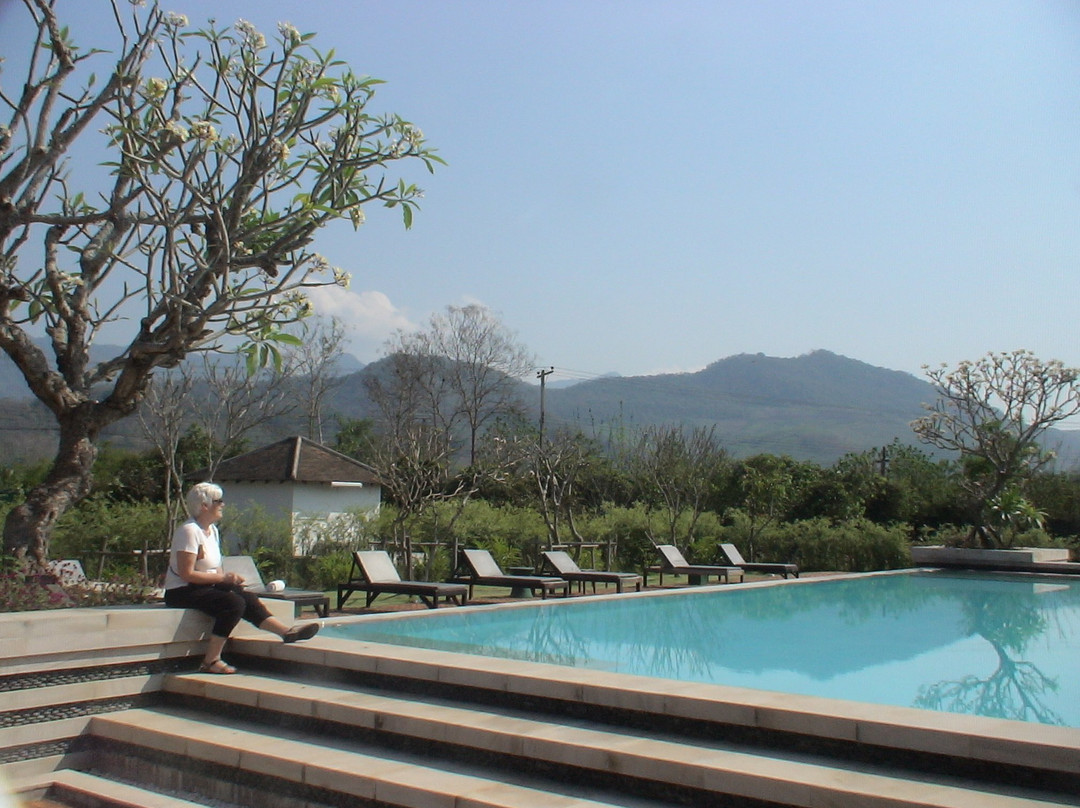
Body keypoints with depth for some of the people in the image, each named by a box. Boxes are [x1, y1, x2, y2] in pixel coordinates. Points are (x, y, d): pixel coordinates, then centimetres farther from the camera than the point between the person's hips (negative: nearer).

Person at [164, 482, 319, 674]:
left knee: (248, 598, -9)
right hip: (181, 591, -9)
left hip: (205, 587, 9)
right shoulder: (189, 531, -16)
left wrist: (230, 579, -5)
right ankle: (211, 661, -24)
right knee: (234, 603, -27)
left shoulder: (212, 530, 12)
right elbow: (186, 574, -22)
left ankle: (286, 631, -13)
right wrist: (224, 578, -19)